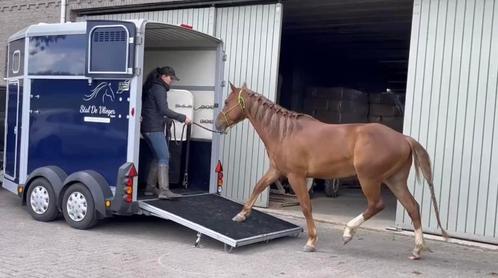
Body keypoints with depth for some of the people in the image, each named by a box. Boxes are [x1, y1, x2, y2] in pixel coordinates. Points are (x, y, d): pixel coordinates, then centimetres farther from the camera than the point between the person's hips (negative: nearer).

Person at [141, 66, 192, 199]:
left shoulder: (152, 87, 19)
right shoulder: (159, 89, -10)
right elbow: (164, 110, -19)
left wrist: (166, 119, 28)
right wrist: (183, 118, -17)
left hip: (148, 128, 10)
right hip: (154, 128, -10)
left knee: (158, 157, 14)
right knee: (164, 157, -13)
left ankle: (150, 188, 16)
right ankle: (164, 190, -18)